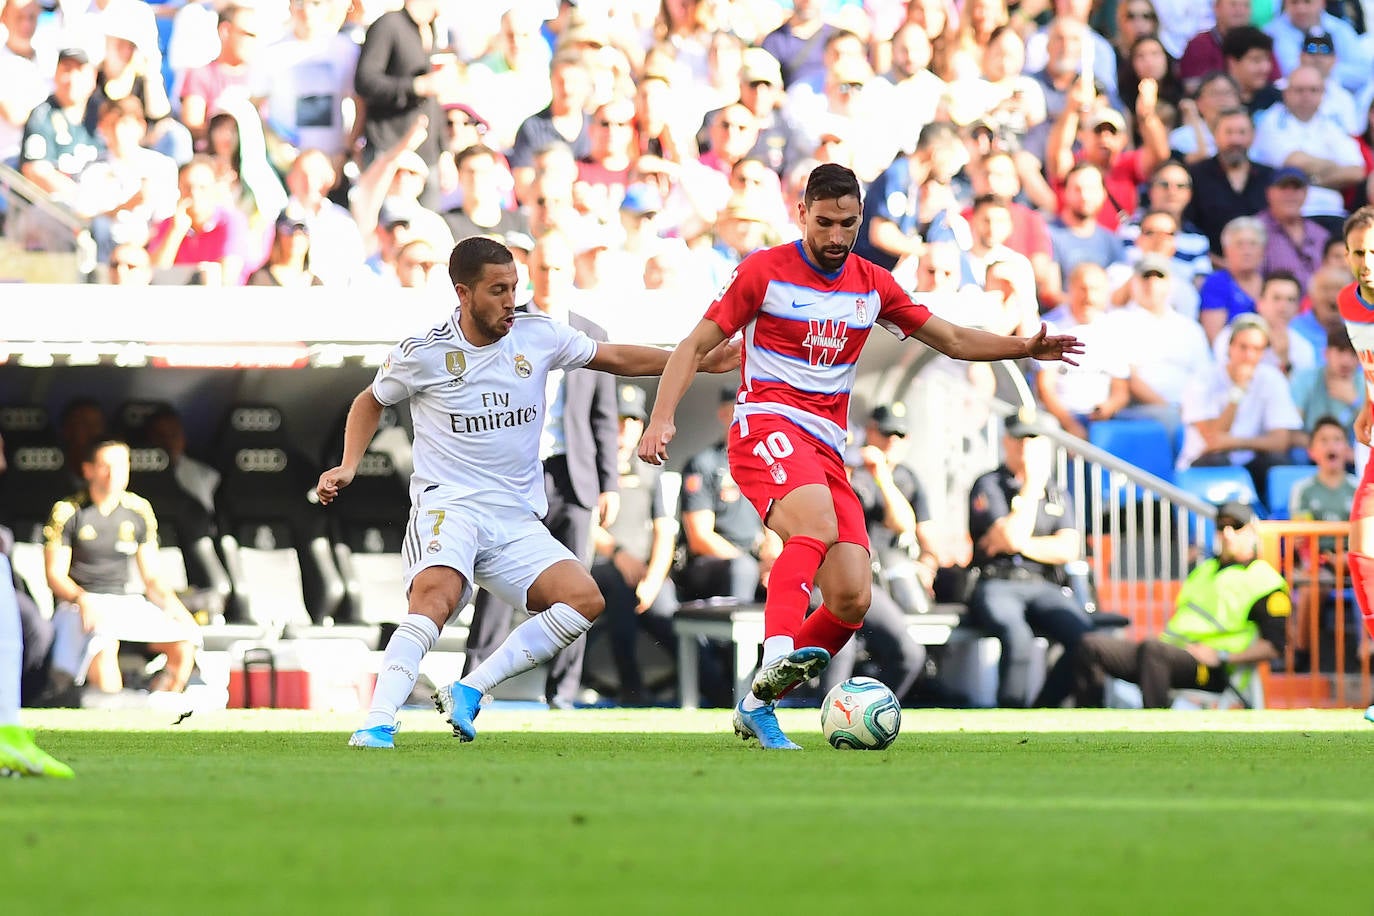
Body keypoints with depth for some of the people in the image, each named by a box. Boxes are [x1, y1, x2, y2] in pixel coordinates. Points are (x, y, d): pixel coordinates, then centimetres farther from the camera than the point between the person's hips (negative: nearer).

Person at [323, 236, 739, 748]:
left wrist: (699, 362, 15)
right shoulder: (422, 354, -3)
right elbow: (371, 401, 17)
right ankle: (376, 724, -37)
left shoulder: (538, 335, 4)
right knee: (434, 598, -34)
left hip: (517, 521, 5)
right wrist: (347, 467, 3)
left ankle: (469, 691, -14)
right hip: (448, 508, -5)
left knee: (585, 599, -17)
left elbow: (615, 358, 19)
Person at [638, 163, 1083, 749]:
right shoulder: (765, 272, 2)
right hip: (766, 427, -5)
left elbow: (952, 339, 21)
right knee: (818, 524, -37)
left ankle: (757, 707, 5)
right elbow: (696, 345, 3)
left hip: (828, 448, 5)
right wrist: (662, 418, -10)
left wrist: (1022, 347, 6)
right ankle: (777, 661, -51)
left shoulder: (873, 286, 15)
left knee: (852, 601, -9)